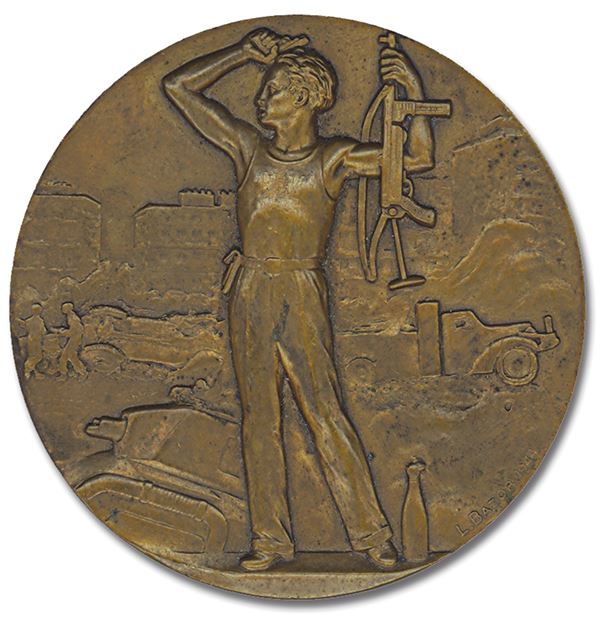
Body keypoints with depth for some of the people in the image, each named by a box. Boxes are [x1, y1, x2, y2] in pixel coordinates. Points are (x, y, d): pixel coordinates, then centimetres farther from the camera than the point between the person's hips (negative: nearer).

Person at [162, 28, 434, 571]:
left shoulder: (336, 158, 0)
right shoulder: (246, 146, 6)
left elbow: (419, 158, -6)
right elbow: (179, 86, 9)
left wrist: (414, 91, -15)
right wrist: (244, 53, 6)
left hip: (303, 295, -3)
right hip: (250, 294, 3)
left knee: (325, 410, -9)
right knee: (259, 415, 5)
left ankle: (370, 531, 0)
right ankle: (271, 538, 12)